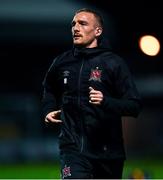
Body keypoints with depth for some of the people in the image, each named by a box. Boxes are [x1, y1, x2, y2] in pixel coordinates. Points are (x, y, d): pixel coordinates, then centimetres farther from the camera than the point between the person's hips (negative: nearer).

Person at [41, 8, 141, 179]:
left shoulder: (114, 62, -5)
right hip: (73, 147, 1)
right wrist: (48, 110, 9)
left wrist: (105, 101, -25)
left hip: (107, 150, -1)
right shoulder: (62, 62, 6)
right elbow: (49, 89, 29)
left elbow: (134, 106, -9)